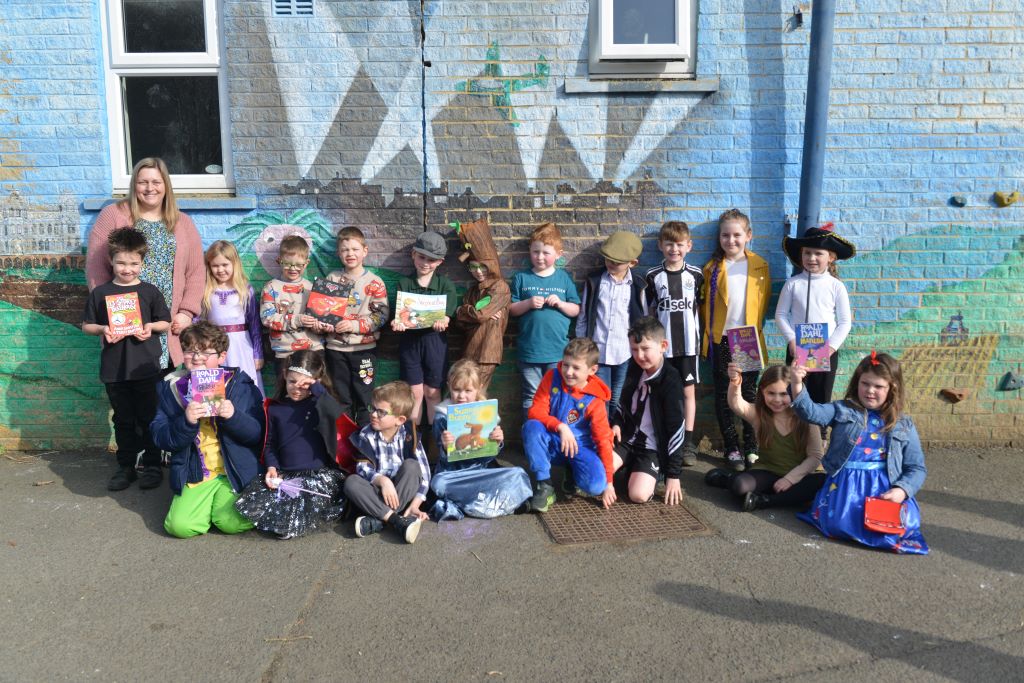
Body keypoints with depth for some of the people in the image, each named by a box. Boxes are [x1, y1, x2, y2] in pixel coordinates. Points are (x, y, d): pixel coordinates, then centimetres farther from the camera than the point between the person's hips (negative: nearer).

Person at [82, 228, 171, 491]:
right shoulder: (99, 293, 4)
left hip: (146, 367, -1)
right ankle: (125, 467, 22)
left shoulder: (149, 292, 1)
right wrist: (103, 330, -11)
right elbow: (87, 325, 9)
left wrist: (150, 326, -13)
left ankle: (152, 465, 16)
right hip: (113, 368, 2)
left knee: (149, 418, 5)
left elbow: (165, 322, 7)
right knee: (123, 420, 12)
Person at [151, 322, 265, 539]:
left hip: (237, 471, -2)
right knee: (180, 526, -17)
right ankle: (208, 501, 15)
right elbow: (160, 438, -1)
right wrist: (186, 421, -20)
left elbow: (257, 433, -5)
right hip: (193, 475, 2)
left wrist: (233, 416, -23)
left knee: (234, 522, -22)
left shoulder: (240, 384, -1)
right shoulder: (170, 387, 5)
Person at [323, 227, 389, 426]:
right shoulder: (332, 279, 5)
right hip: (336, 347, 3)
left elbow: (381, 315, -9)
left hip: (364, 347, -3)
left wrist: (355, 325, -19)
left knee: (364, 398, 5)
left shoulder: (374, 282, -5)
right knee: (341, 398, 13)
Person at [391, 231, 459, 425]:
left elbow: (447, 314, -11)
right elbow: (400, 312, -7)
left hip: (434, 340, 0)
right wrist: (398, 322, -31)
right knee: (415, 393, 6)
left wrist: (441, 322, -35)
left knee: (432, 393, 7)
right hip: (409, 340, 1)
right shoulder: (404, 283, 3)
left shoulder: (445, 284, 1)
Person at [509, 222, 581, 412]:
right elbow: (511, 310, 4)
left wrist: (560, 303, -12)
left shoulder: (564, 278, 3)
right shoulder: (521, 278, 2)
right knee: (531, 396, 9)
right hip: (529, 350, 0)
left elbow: (576, 310, 6)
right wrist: (528, 303, -13)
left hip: (558, 350, 0)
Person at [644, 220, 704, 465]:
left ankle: (688, 443, 11)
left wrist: (700, 337, 5)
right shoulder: (653, 276, 1)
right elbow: (649, 311, 6)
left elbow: (700, 307, 9)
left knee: (688, 391, 4)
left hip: (688, 343, 0)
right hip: (663, 344, 0)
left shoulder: (695, 274, 1)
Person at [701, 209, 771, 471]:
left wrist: (755, 327, 2)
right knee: (724, 394, 4)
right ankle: (731, 447, 13)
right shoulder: (713, 268, 0)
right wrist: (710, 328, 0)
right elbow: (704, 303, 5)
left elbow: (764, 301, 7)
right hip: (721, 340, 0)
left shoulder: (759, 266, 1)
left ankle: (751, 446, 17)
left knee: (749, 391, 7)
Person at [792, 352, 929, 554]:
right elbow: (811, 412, -9)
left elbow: (917, 468, 10)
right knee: (839, 522, -27)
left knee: (903, 524, -25)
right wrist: (797, 385, -28)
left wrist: (902, 490, -11)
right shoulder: (843, 411, 8)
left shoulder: (903, 426, 12)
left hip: (885, 484, 2)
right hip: (845, 482, -1)